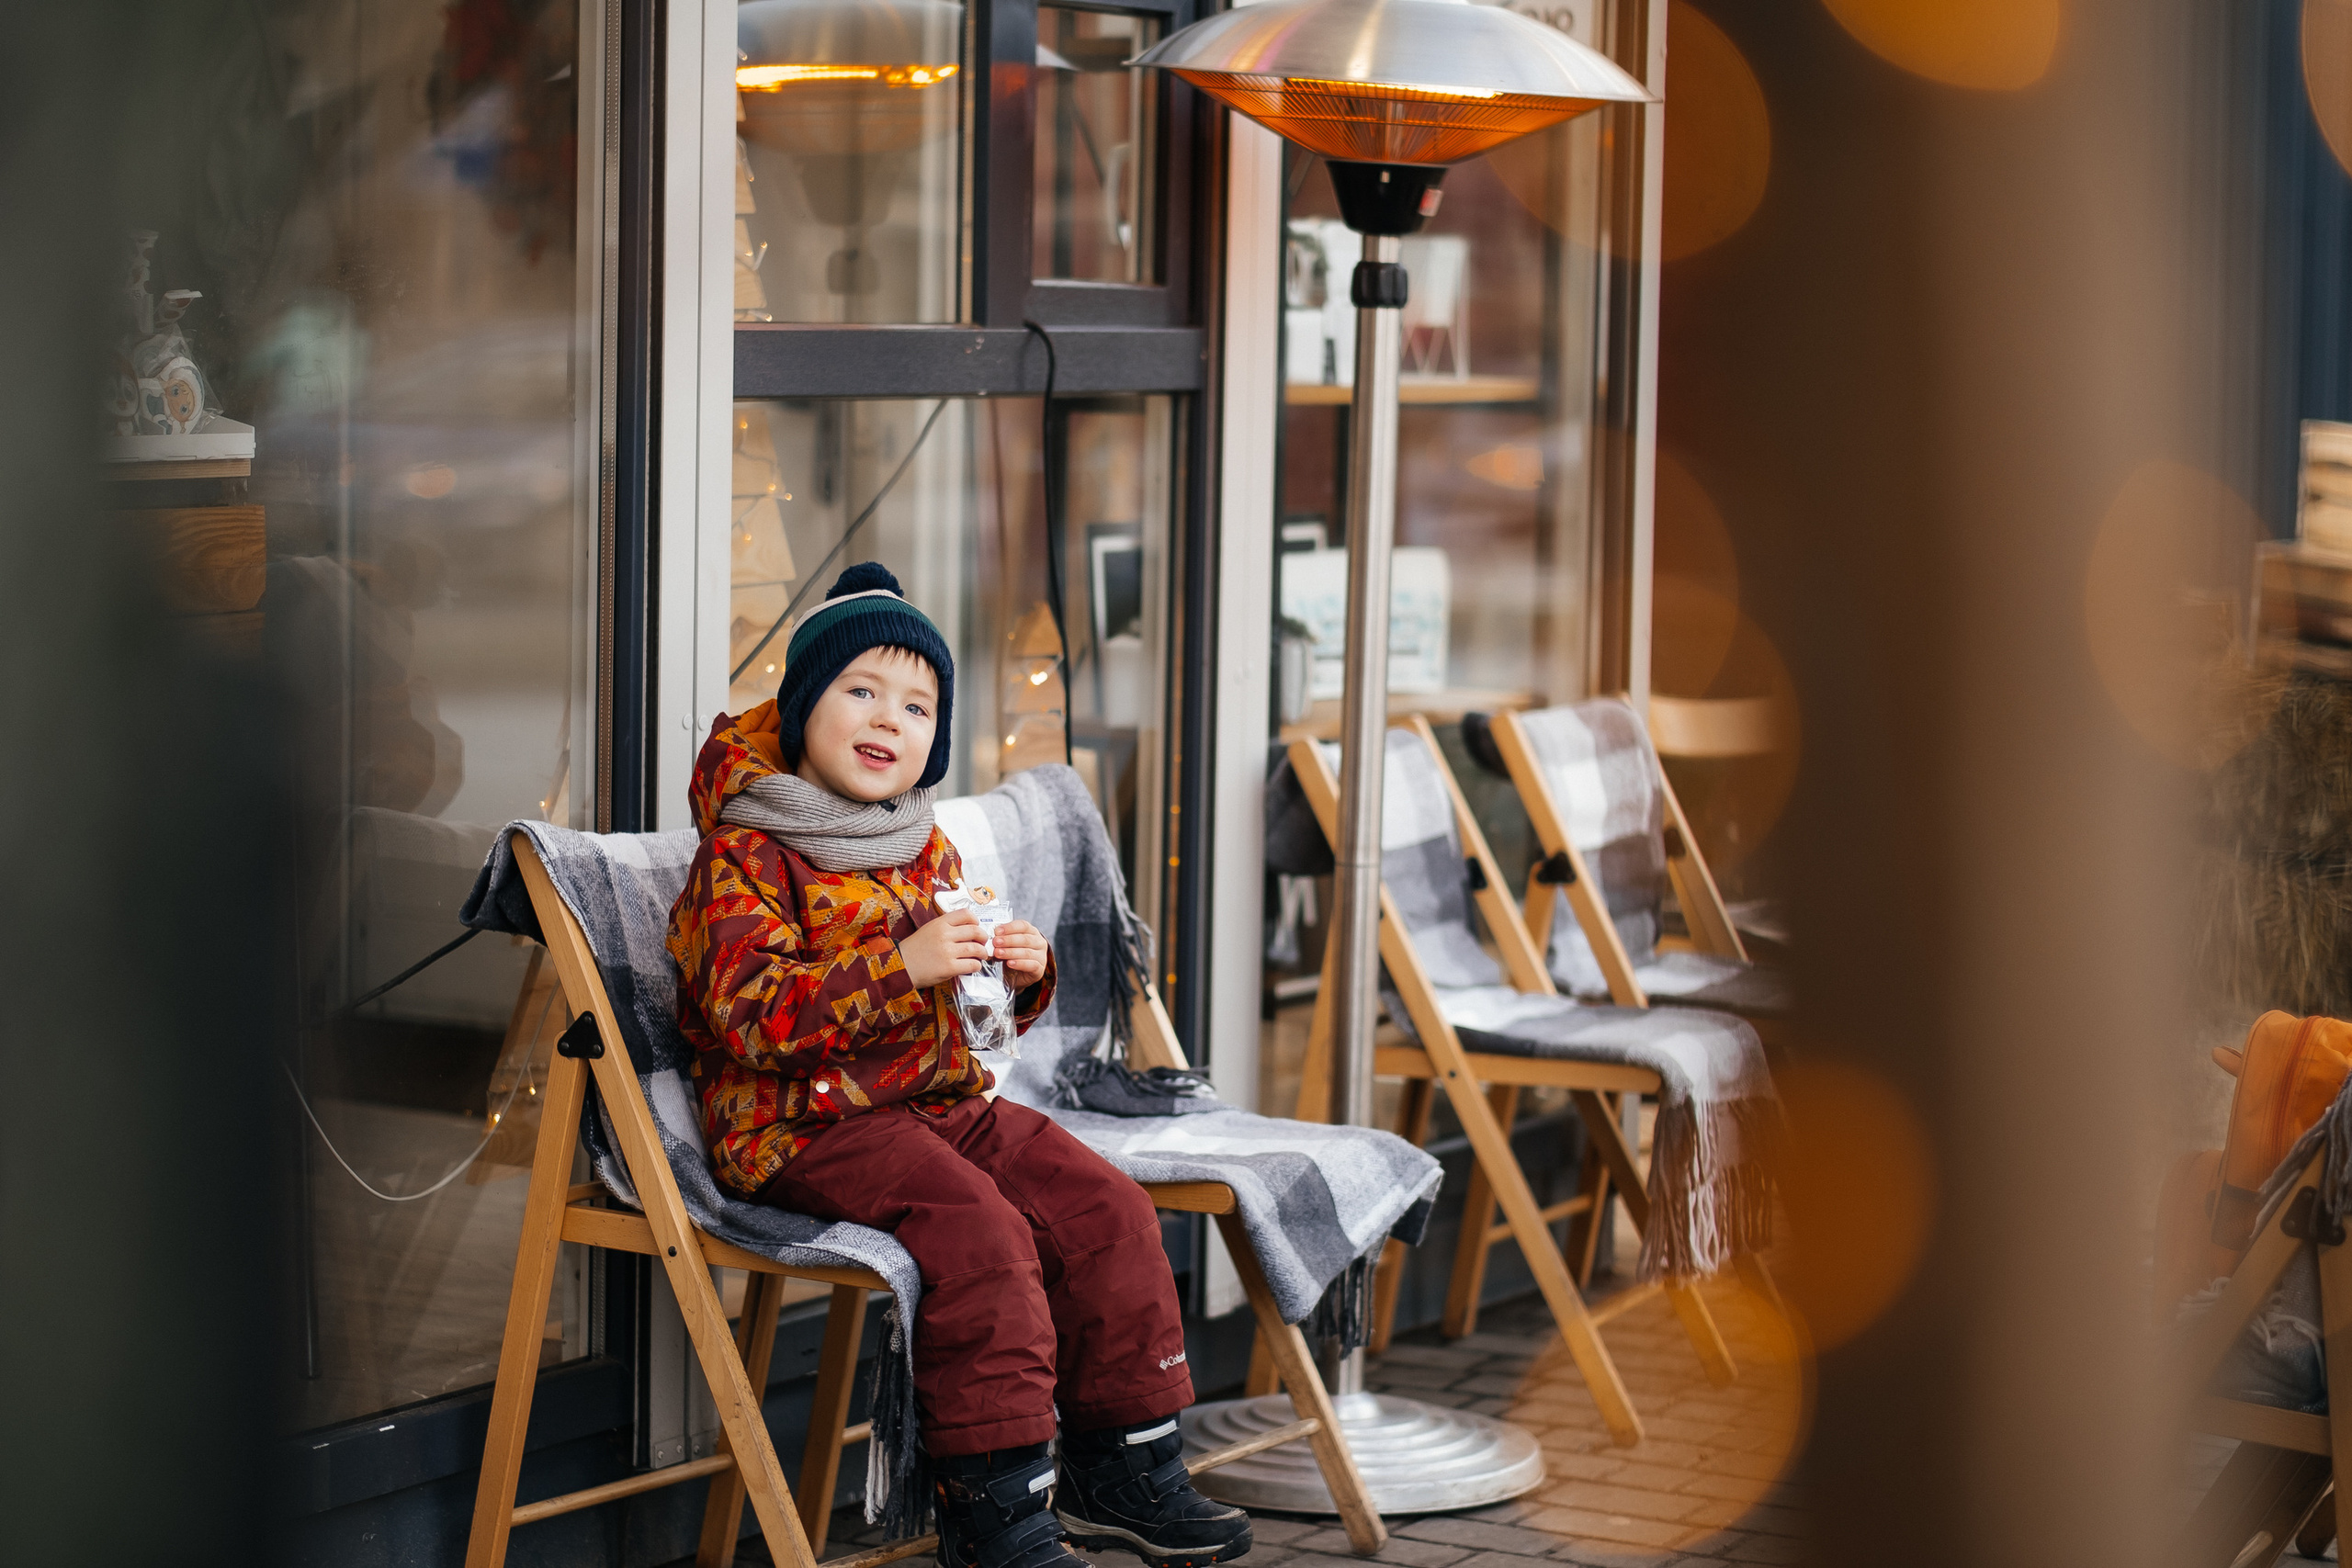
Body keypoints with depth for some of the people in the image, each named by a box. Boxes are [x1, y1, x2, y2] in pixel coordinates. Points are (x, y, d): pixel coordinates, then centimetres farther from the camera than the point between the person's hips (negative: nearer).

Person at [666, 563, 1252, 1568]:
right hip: (803, 1123, -8)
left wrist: (1021, 979, 1)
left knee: (1105, 1209, -6)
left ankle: (1121, 1465, 5)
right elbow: (752, 1014, -22)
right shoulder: (745, 858, -9)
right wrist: (902, 965, -29)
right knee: (976, 1230, -29)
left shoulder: (927, 854, 16)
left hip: (942, 1102, 8)